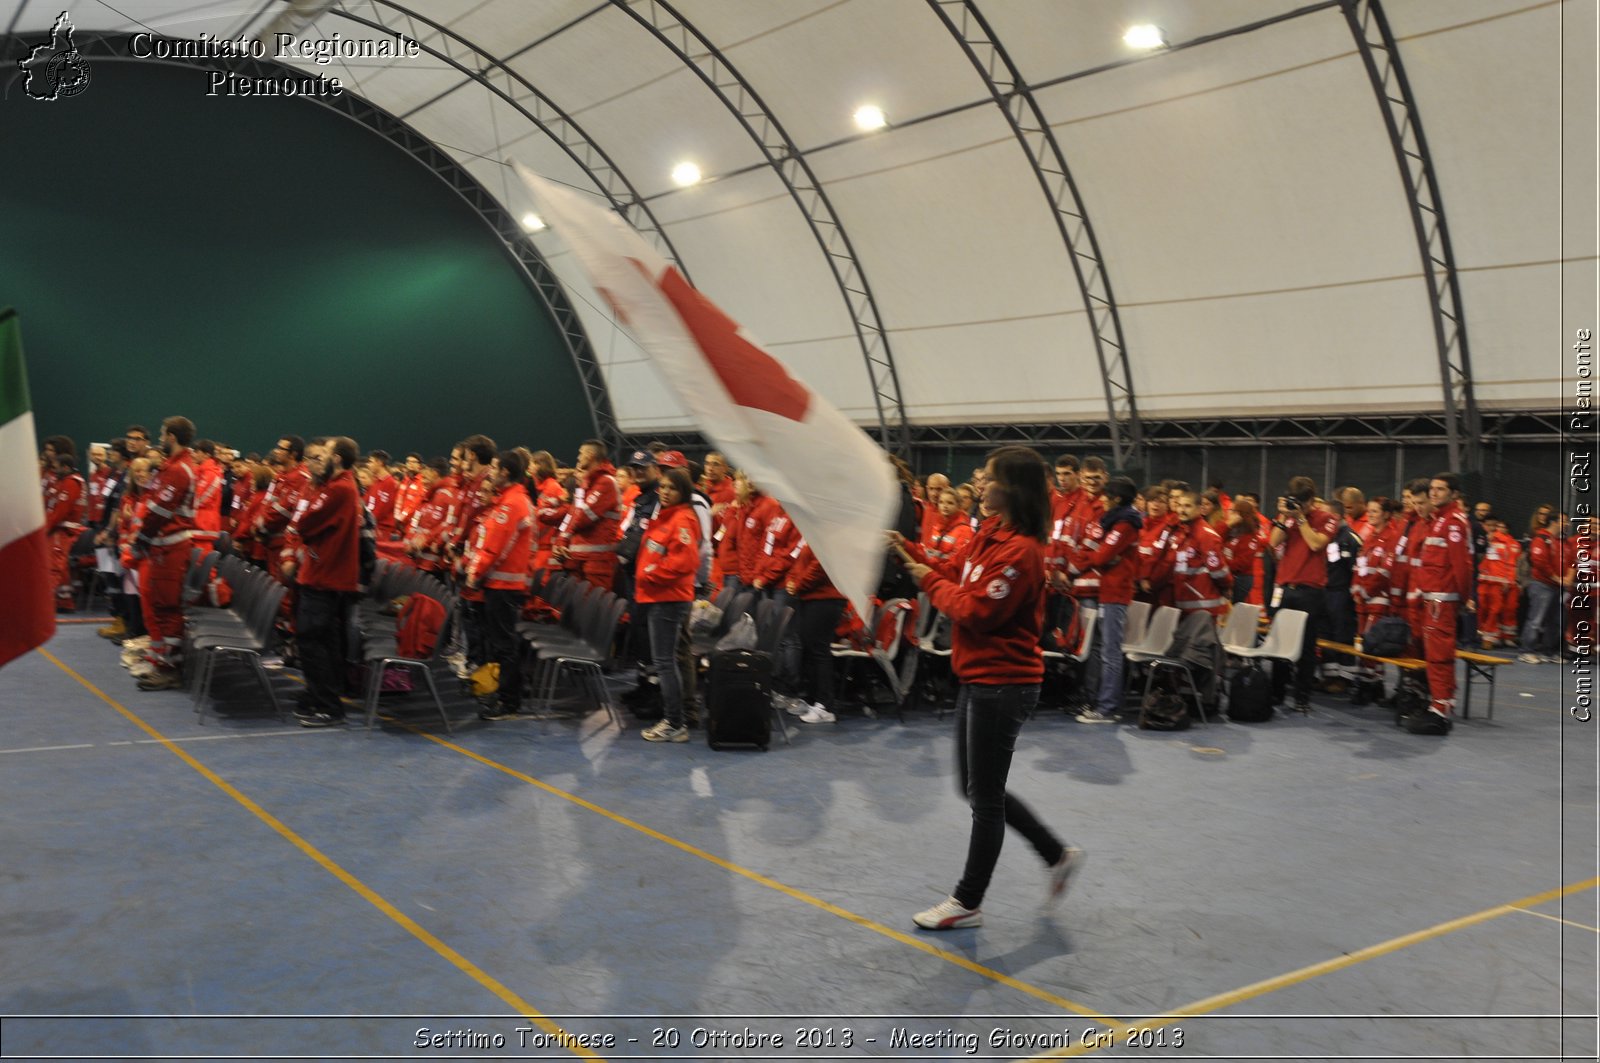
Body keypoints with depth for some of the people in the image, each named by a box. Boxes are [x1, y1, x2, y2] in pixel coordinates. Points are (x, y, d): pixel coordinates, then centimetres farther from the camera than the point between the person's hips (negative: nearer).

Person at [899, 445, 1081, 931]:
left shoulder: (1020, 550, -21)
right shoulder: (990, 533, 7)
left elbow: (976, 611, -20)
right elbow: (961, 582, 12)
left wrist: (931, 582, -8)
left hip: (1001, 684, -10)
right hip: (978, 677, 10)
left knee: (984, 796, 4)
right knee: (978, 788, 19)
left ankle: (967, 903, 18)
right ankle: (1058, 855, 33)